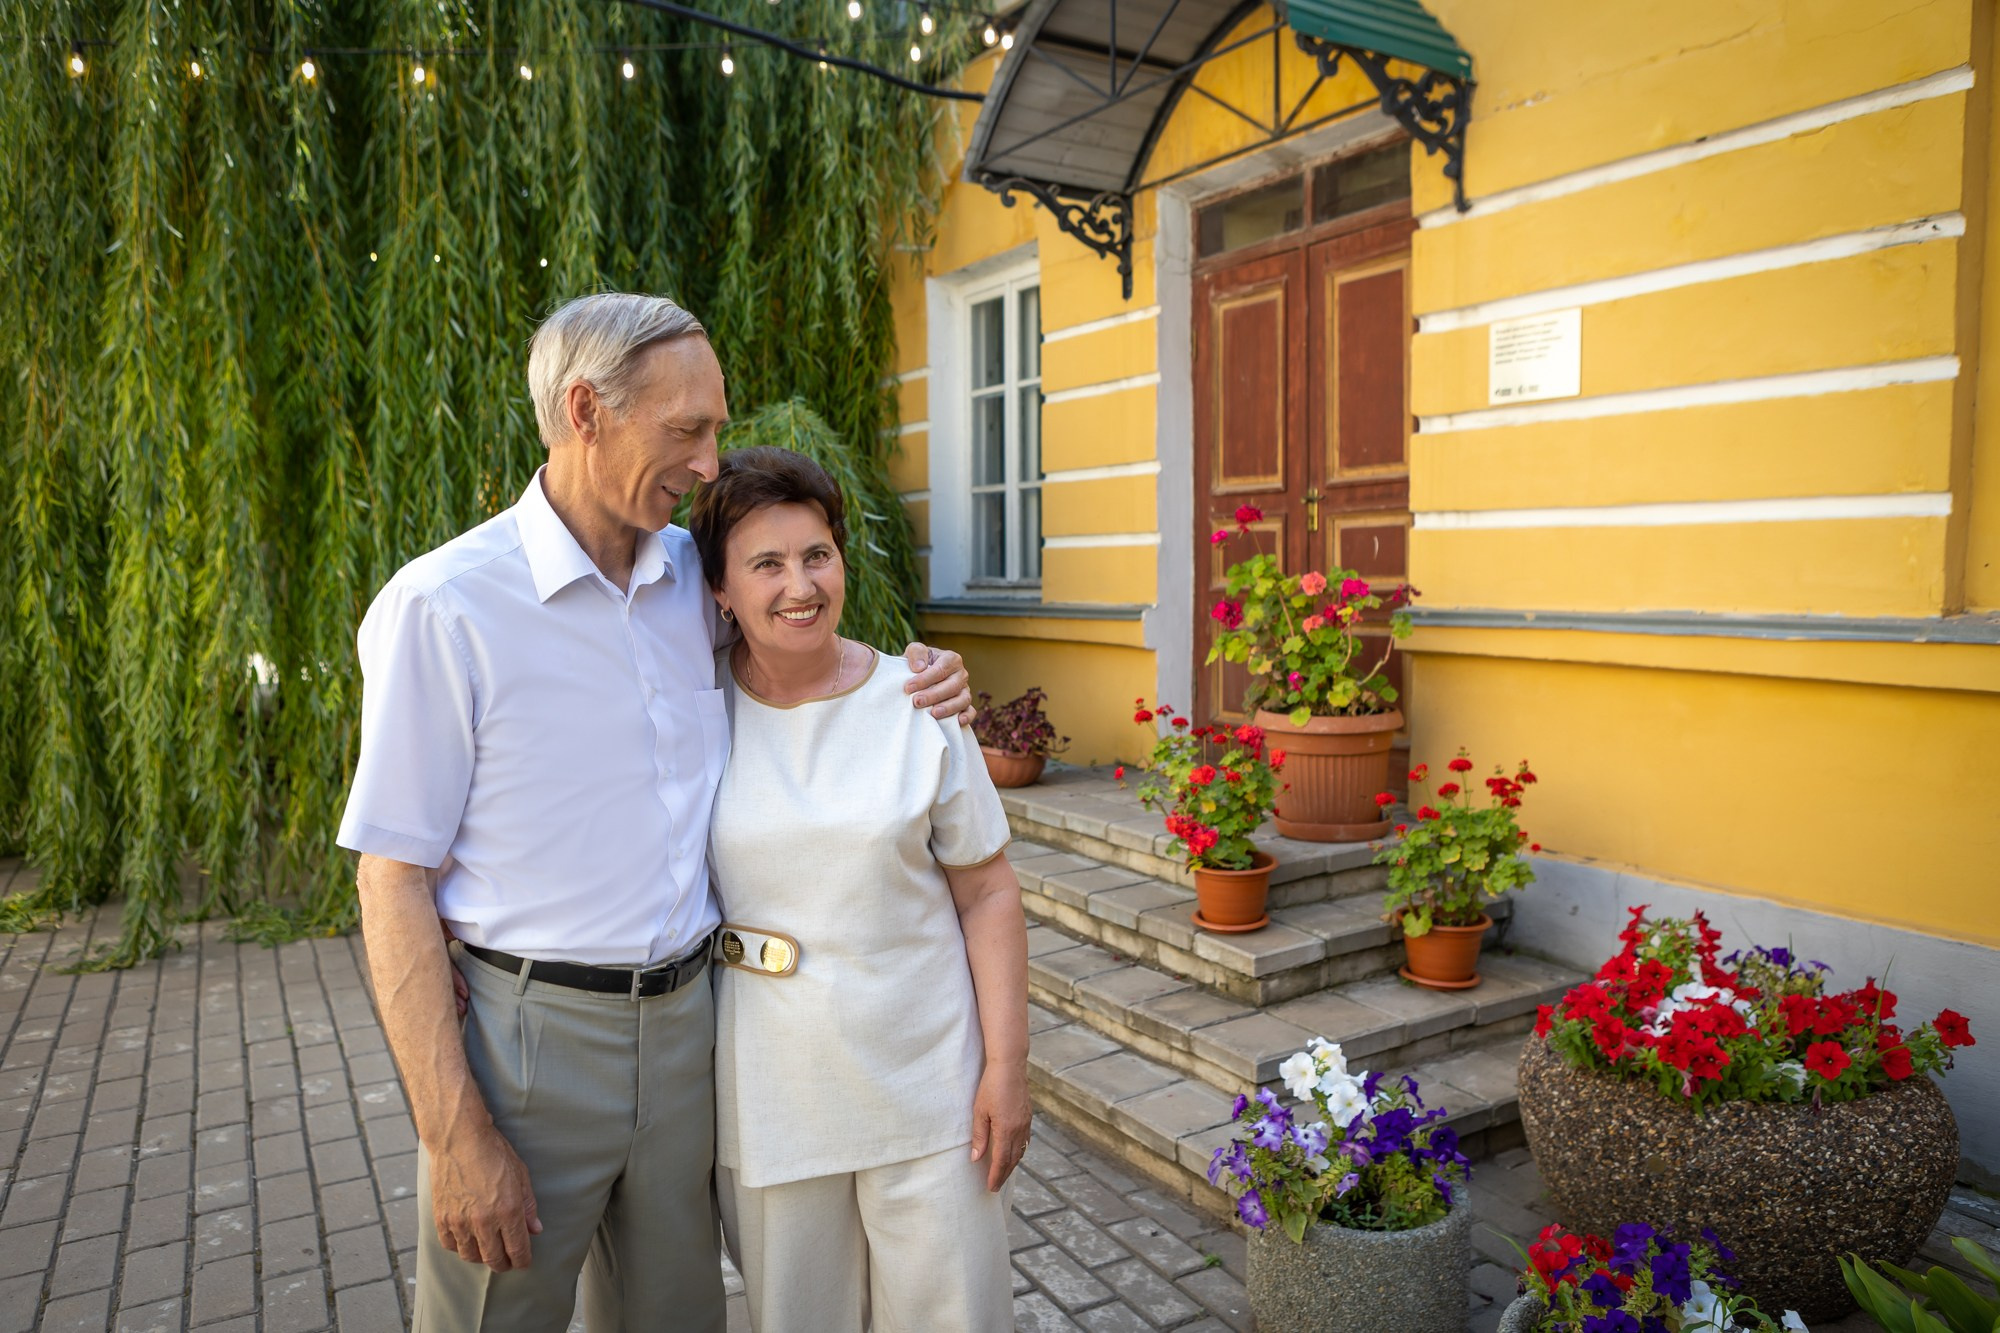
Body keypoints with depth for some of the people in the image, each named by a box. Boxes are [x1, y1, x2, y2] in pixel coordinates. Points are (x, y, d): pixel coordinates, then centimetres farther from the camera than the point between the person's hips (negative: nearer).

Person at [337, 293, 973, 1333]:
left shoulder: (695, 576, 2)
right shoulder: (444, 606, -13)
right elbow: (394, 881, -12)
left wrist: (914, 690, -1)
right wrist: (457, 1134, -15)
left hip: (686, 1019, 5)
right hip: (529, 1038, -5)